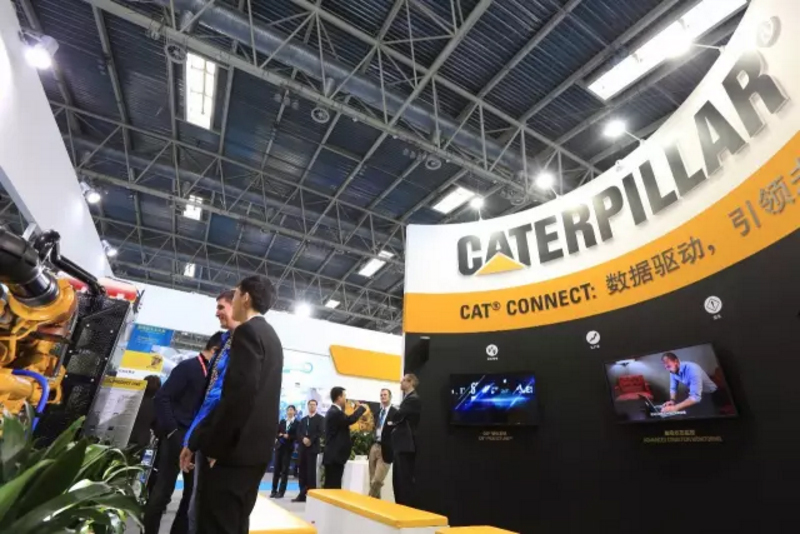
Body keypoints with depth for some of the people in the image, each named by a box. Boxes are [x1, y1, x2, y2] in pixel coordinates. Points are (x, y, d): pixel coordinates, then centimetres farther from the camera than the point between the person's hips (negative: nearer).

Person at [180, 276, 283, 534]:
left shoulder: (247, 331, -12)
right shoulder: (271, 336, 17)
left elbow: (240, 392, -23)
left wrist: (214, 446, -13)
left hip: (234, 450, -9)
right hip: (255, 449, 9)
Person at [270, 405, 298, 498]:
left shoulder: (296, 423, -1)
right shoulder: (282, 421, 11)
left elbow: (296, 436, -7)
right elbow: (277, 433, 7)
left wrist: (288, 436, -18)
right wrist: (280, 435, -12)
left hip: (288, 448, -3)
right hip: (279, 446, 3)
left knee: (285, 469, 1)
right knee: (276, 468, 5)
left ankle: (281, 491, 9)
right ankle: (274, 490, 16)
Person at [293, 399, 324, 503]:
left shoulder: (320, 418, 3)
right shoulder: (303, 419, 20)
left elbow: (320, 432, -8)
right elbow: (299, 432, 9)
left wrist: (310, 440, -16)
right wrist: (303, 439, -10)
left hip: (313, 447, -5)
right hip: (302, 447, 5)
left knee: (311, 472, -6)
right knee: (302, 471, 6)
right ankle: (302, 494, 13)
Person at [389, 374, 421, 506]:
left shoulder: (413, 399, -14)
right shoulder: (408, 398, 18)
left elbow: (399, 414, -22)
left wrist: (392, 422, -2)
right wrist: (395, 424, 1)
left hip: (406, 444, -10)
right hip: (401, 443, 10)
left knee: (405, 478, -3)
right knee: (398, 479, 15)